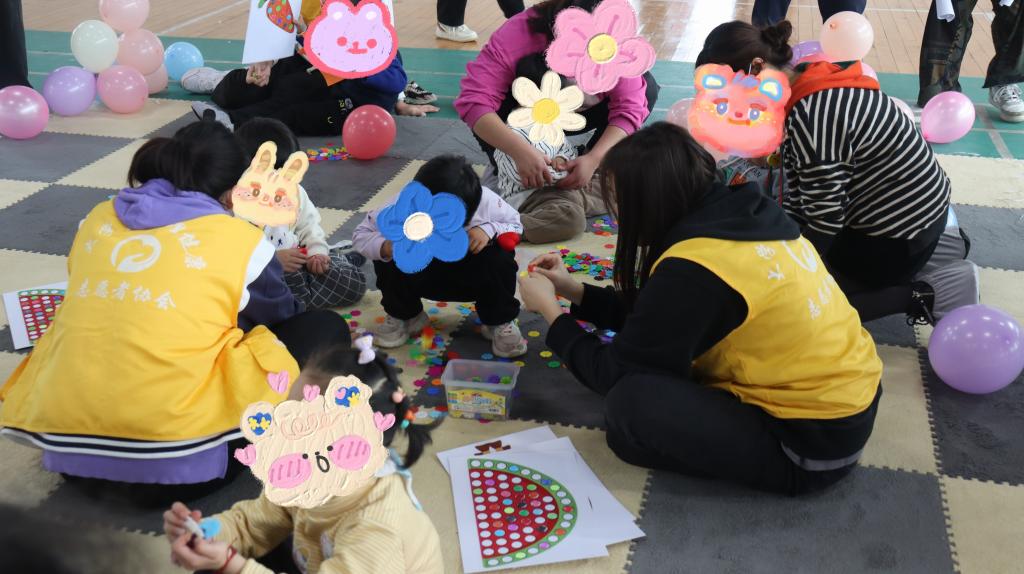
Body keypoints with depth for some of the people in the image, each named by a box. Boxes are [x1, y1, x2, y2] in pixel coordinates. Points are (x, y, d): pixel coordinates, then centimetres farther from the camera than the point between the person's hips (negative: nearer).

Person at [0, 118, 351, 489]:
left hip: (62, 424, 6)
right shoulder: (241, 239, 0)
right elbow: (279, 317, 19)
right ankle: (210, 460, 3)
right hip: (172, 433, -6)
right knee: (325, 329, 8)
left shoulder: (98, 219, 13)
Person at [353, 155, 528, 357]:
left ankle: (500, 322, -4)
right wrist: (387, 248, -41)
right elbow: (361, 234, -18)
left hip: (470, 276, 0)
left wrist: (490, 230, -34)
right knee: (389, 260, -28)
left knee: (500, 258, -31)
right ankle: (403, 316, 3)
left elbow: (515, 225, -10)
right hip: (424, 275, 1)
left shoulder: (487, 202, -31)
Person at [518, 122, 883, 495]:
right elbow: (652, 317, 14)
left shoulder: (692, 270, -25)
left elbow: (615, 374, -13)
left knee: (630, 404, -20)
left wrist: (550, 310, -1)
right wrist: (574, 290, 14)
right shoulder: (734, 216, 2)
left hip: (815, 441, -9)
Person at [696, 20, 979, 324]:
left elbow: (823, 225, -25)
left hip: (900, 236, -10)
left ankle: (921, 296, -3)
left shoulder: (815, 116, -30)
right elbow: (799, 198, 4)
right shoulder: (805, 94, -1)